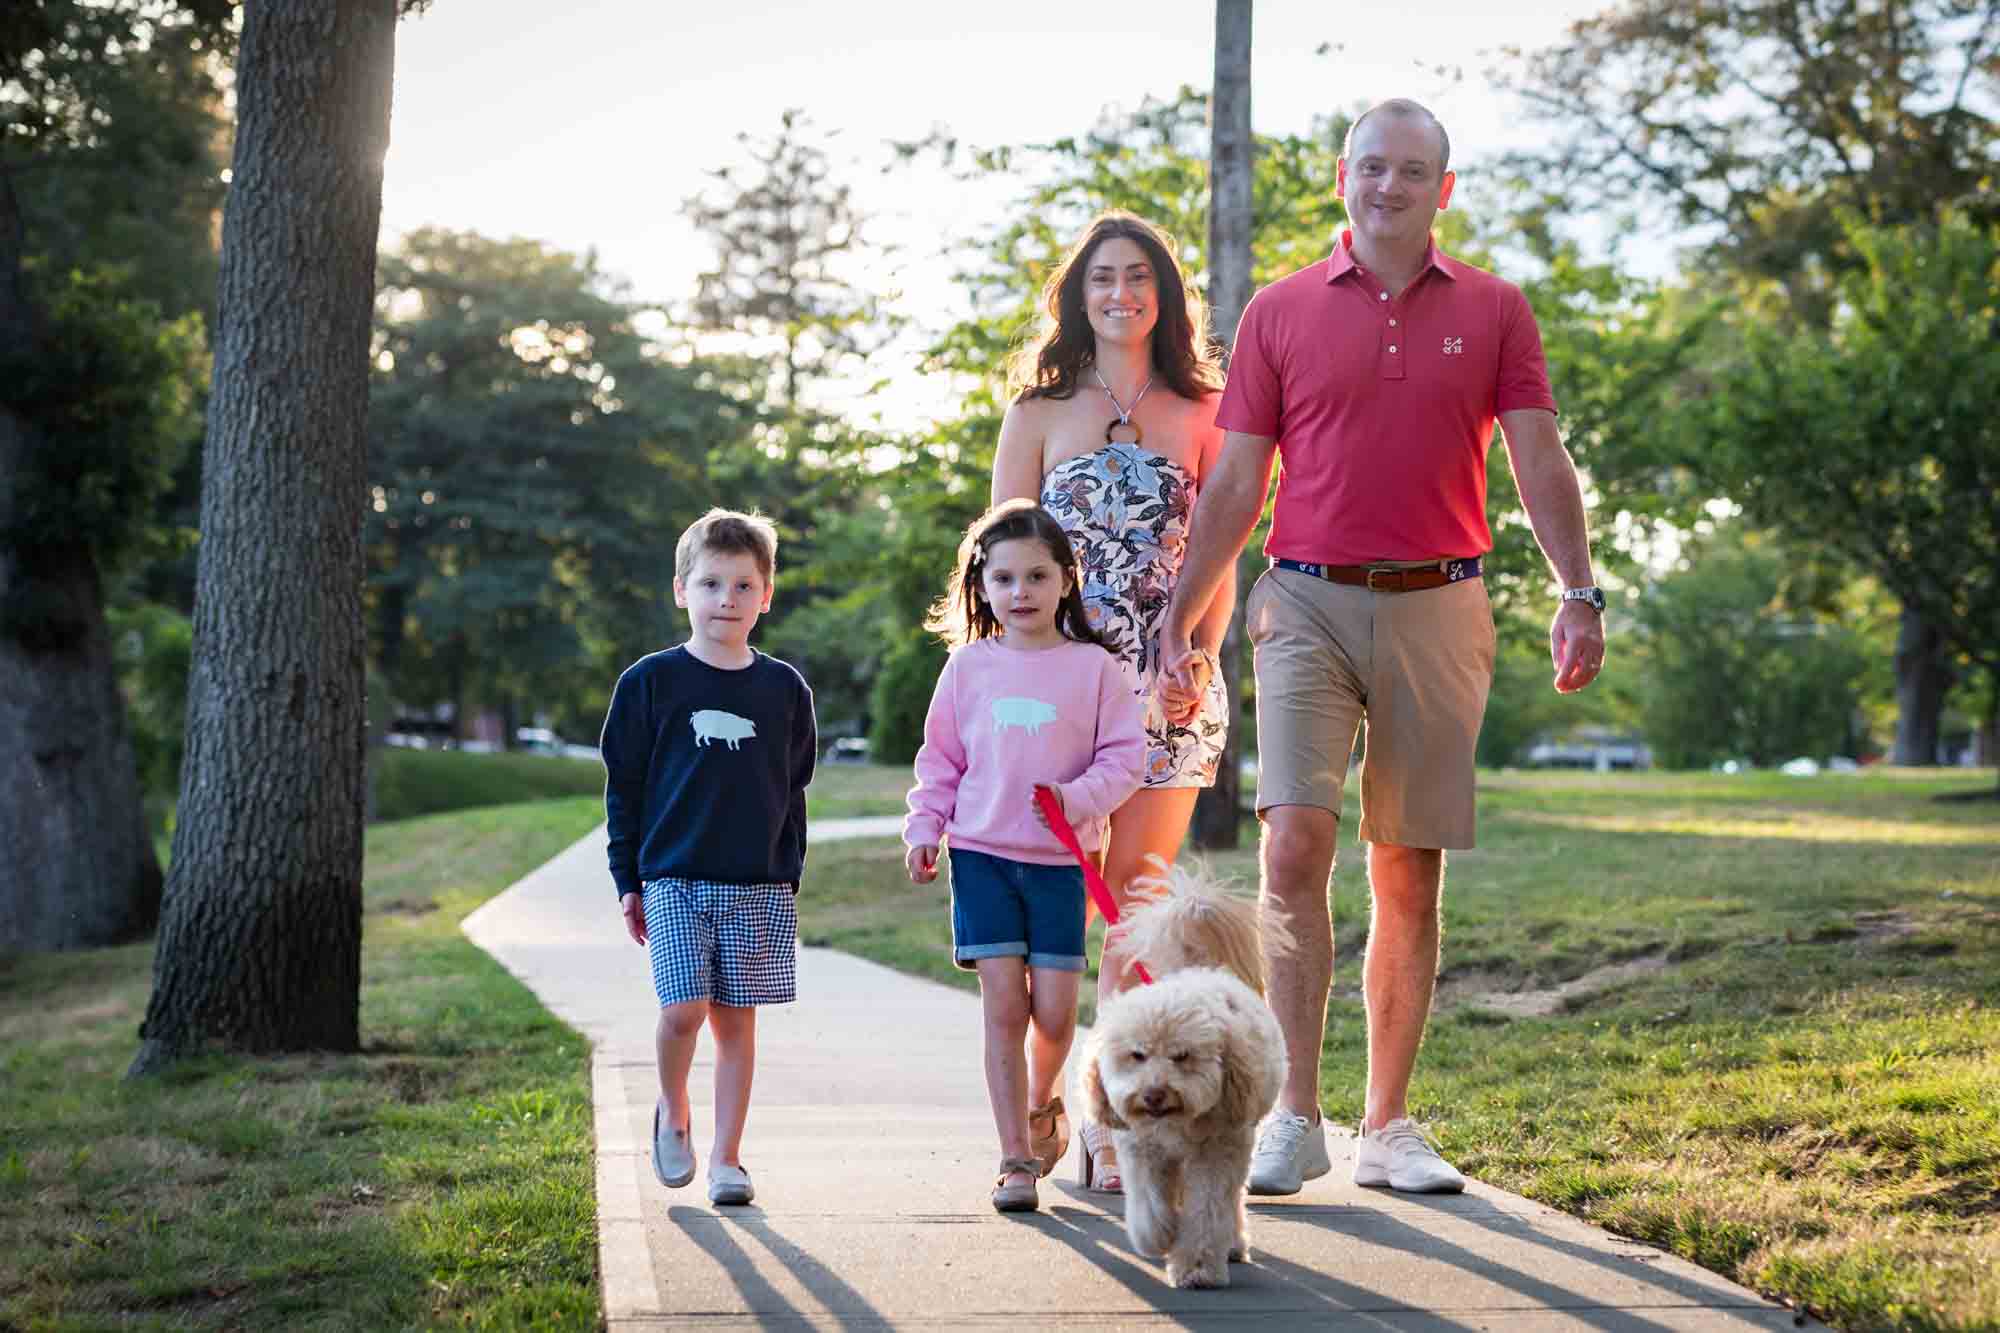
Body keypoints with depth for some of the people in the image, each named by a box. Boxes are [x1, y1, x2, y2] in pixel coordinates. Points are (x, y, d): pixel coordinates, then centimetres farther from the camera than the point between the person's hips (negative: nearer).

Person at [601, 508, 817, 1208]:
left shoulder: (785, 690, 7)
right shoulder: (650, 682, 1)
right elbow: (623, 787, 4)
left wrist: (789, 876, 10)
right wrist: (628, 881, 2)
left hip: (758, 886, 2)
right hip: (673, 878, -2)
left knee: (737, 1019, 3)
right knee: (684, 1010, -12)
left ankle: (727, 1158, 12)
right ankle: (672, 1111, 17)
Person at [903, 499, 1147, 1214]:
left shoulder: (1094, 667, 1)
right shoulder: (968, 667, 6)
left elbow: (1124, 755, 0)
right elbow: (940, 758, 13)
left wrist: (1079, 798, -16)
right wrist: (924, 828, 2)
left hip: (1061, 860, -1)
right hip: (982, 856, 1)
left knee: (1054, 1008, -2)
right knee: (1003, 1005, -5)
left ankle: (1041, 1104, 31)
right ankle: (1015, 1158, 1)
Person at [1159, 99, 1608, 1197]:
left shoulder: (1493, 312, 9)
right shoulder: (1280, 312, 8)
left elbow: (1539, 460, 4)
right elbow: (1235, 482, 8)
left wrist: (1578, 591, -9)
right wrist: (1179, 615, 2)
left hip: (1436, 611, 1)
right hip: (1307, 603, -1)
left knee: (1409, 873, 4)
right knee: (1294, 841, -15)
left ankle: (1388, 1125, 13)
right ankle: (1295, 1116, -10)